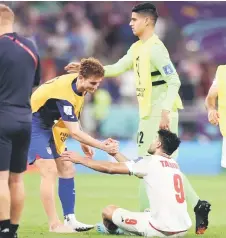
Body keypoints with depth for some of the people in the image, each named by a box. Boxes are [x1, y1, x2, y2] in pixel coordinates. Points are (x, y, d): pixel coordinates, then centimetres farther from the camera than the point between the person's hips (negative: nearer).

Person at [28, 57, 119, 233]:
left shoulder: (78, 85, -5)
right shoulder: (64, 93, -32)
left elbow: (72, 119, 13)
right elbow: (74, 132, -32)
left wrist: (83, 143, 9)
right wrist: (103, 146, -30)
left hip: (48, 125, 10)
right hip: (34, 125, -10)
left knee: (67, 169, 6)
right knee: (50, 171, -18)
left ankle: (70, 220, 6)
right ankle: (55, 225, -15)